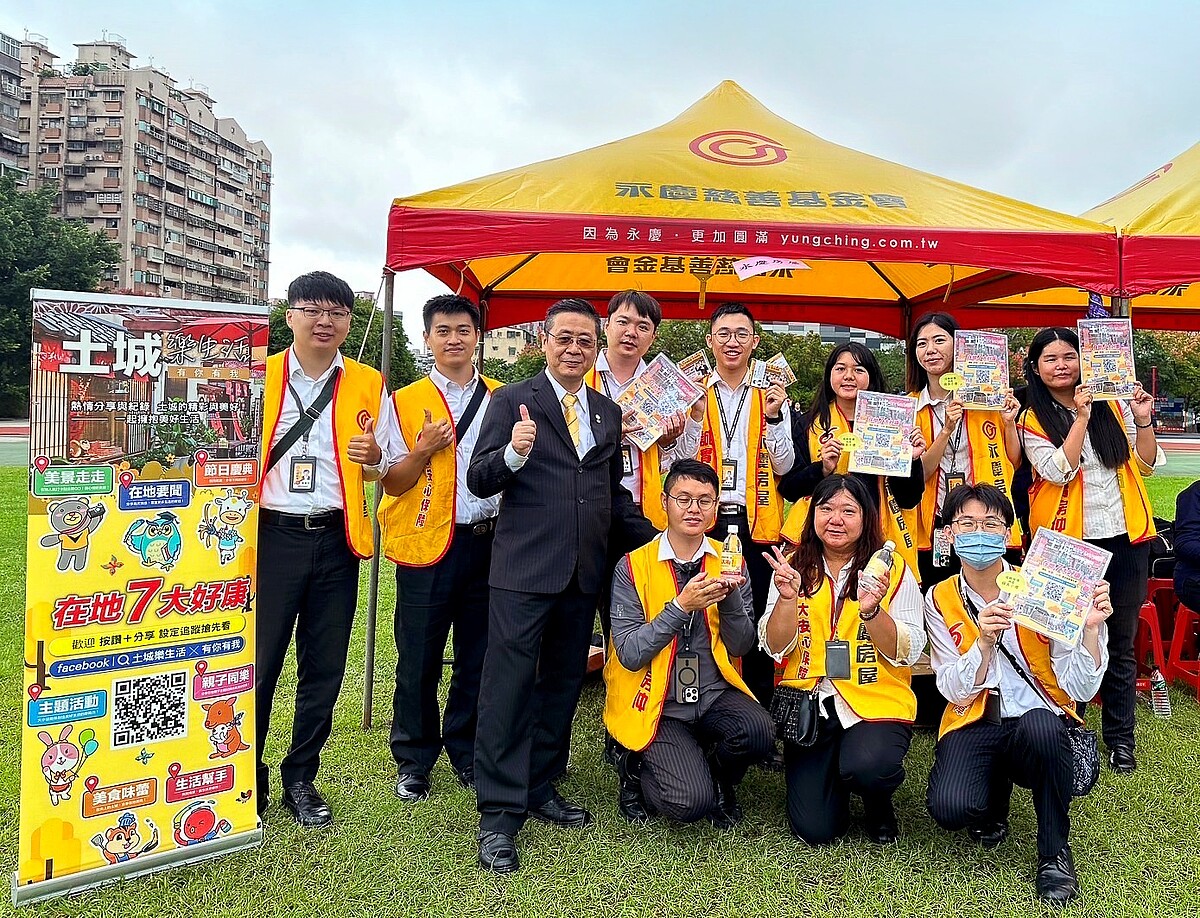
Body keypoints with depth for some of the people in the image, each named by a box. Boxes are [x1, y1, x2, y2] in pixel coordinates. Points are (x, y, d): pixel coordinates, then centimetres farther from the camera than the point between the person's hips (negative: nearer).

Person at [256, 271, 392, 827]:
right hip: (272, 536, -1)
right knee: (256, 663, 2)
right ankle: (246, 778, 22)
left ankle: (300, 779, 26)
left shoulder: (368, 386, 7)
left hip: (336, 540, 1)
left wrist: (375, 458, -12)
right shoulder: (258, 378, 5)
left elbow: (389, 469, 10)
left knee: (324, 668, 9)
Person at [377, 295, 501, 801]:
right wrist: (424, 450, -17)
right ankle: (414, 760, 23)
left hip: (490, 542, 2)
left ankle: (467, 752, 28)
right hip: (427, 545, -2)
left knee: (479, 656, 10)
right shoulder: (406, 401, 2)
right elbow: (392, 483, 0)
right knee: (419, 661, 5)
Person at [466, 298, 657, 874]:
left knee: (562, 685, 15)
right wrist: (513, 454, -27)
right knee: (509, 688, -3)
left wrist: (658, 535, 11)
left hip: (584, 573, 6)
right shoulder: (513, 401, -2)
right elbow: (479, 481, -7)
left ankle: (539, 789, 31)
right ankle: (499, 815, 7)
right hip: (524, 569, -5)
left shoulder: (608, 413, 14)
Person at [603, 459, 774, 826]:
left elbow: (740, 647, 1)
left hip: (715, 695, 4)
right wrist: (681, 607, -23)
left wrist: (730, 596, -17)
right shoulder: (633, 566, -6)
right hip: (659, 705, -3)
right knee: (691, 801, -22)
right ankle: (639, 770, 13)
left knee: (758, 731, -28)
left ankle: (715, 780, 7)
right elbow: (629, 654, -13)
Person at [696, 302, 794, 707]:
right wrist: (694, 413, -15)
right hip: (705, 522, 0)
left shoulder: (772, 395, 8)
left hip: (756, 524, 1)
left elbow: (784, 466, 2)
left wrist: (773, 417, -13)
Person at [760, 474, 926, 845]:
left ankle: (879, 804, 6)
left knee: (866, 768, -32)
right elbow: (775, 649, -3)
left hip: (874, 702, -1)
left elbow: (907, 653, -7)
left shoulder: (892, 568, -1)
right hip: (810, 705, 1)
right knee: (814, 829, -10)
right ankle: (828, 775, 25)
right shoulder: (793, 567, 4)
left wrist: (871, 610, -24)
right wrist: (787, 598, -20)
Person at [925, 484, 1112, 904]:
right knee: (950, 808, -28)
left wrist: (1090, 629, -25)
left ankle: (1055, 852, -10)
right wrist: (984, 643, -25)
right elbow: (957, 693, -8)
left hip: (1040, 718, -1)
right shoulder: (940, 600, -1)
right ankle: (996, 788, 12)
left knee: (1040, 728, -37)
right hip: (974, 724, 1)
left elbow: (1080, 689, -9)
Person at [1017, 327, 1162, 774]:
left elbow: (1146, 465, 8)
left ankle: (1120, 737, 21)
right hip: (1069, 541, -2)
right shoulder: (1032, 420, -1)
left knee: (1121, 641, 9)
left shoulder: (1113, 404, 6)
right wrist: (1081, 416, -18)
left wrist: (1143, 421, -6)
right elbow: (1059, 471, -15)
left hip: (1125, 536, 2)